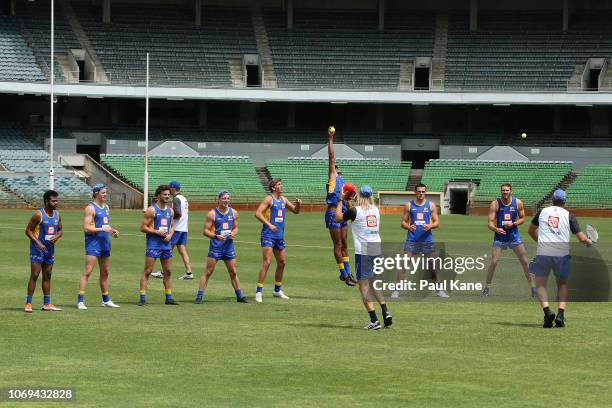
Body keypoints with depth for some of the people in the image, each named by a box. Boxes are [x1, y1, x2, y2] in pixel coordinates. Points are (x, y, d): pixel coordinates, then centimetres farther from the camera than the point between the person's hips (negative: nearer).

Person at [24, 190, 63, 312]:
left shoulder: (57, 214, 7)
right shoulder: (38, 214, -12)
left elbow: (60, 230, 17)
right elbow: (28, 230, -10)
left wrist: (57, 237, -6)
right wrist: (38, 243, -20)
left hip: (50, 249, 6)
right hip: (37, 249, -6)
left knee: (47, 276, 10)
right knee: (34, 275, -8)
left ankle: (47, 304, 14)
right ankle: (28, 303, -5)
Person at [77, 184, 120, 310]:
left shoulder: (106, 207, 15)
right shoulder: (91, 208, -10)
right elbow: (86, 228, -16)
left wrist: (112, 230, 6)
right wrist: (103, 229, -23)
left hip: (105, 243, 8)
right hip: (93, 243, -8)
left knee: (105, 272, 15)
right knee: (88, 272, -12)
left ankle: (106, 300, 26)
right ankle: (80, 301, -14)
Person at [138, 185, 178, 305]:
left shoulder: (170, 210, 12)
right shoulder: (152, 210, -8)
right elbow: (143, 227, -10)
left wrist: (170, 235, -1)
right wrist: (157, 232, -17)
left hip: (166, 244, 6)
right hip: (153, 244, -6)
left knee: (168, 272, 10)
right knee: (147, 271, -6)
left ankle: (169, 297, 18)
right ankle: (142, 297, -6)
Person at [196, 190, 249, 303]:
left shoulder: (233, 213, 7)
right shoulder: (212, 214, -7)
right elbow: (206, 231, -7)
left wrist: (233, 233, -6)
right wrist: (215, 236, -23)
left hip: (229, 246, 4)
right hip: (215, 246, -4)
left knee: (233, 272, 12)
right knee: (208, 272, -6)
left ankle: (239, 296, 22)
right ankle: (199, 297, -4)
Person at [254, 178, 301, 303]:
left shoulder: (283, 200, 13)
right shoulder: (269, 199, -8)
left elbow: (295, 211, 23)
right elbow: (258, 213, -18)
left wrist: (298, 204, 1)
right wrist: (269, 225, -27)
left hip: (279, 236, 8)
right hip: (268, 235, -8)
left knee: (281, 262, 13)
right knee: (267, 262, -15)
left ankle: (277, 290, 27)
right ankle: (259, 292, -14)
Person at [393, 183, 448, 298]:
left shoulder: (431, 206, 5)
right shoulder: (409, 205, 5)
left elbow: (437, 222, 4)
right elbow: (403, 222, 6)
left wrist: (430, 226, -18)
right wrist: (409, 227, -16)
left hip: (427, 240, 1)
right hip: (412, 240, -1)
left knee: (432, 266, 8)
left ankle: (438, 290, 19)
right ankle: (397, 290, -8)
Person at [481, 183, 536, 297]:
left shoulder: (518, 203, -5)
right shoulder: (495, 204, -12)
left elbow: (522, 218, 6)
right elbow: (490, 223, -15)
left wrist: (513, 224, -13)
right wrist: (496, 229, -36)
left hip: (514, 235, 2)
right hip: (500, 236, -2)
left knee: (525, 262, 4)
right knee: (494, 262, -10)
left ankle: (533, 287, 14)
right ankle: (486, 287, 3)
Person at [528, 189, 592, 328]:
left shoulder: (542, 212, 11)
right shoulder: (568, 215, 5)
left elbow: (531, 231, 24)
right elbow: (581, 238, 2)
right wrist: (590, 242, 25)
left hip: (543, 253, 0)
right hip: (562, 253, 0)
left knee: (540, 284, 10)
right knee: (562, 284, 19)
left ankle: (547, 311, -14)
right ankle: (561, 314, 1)